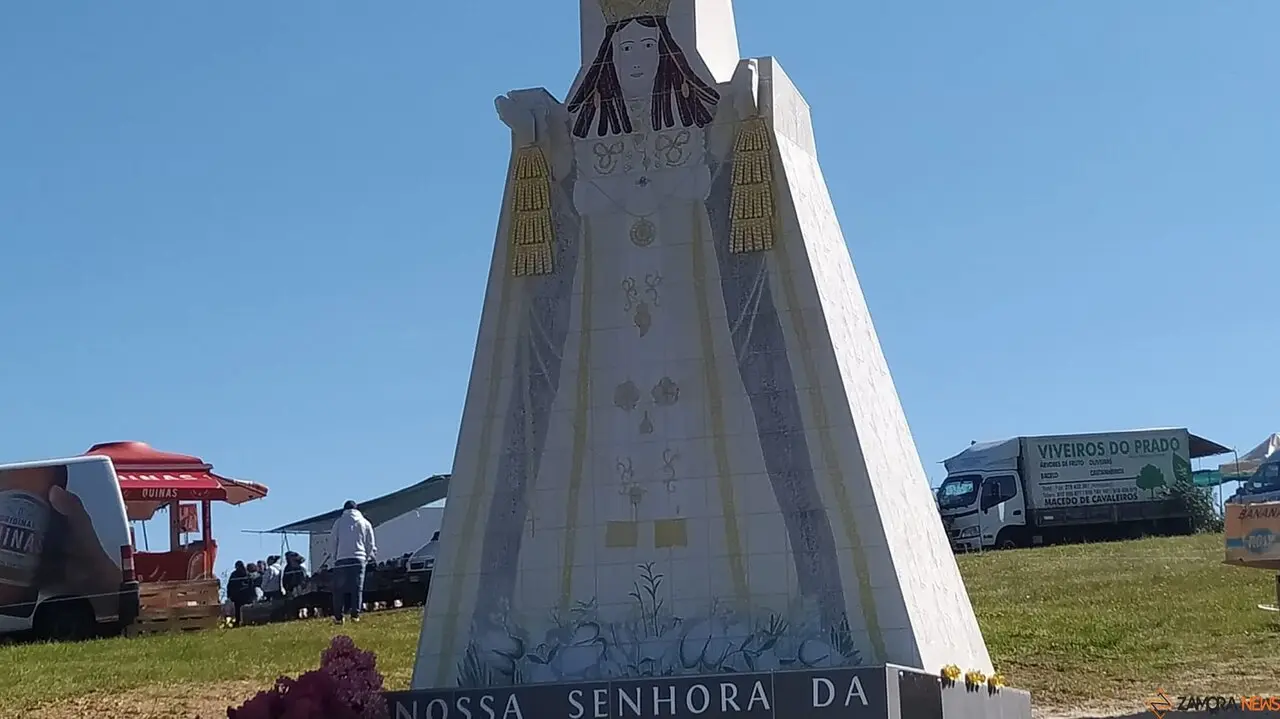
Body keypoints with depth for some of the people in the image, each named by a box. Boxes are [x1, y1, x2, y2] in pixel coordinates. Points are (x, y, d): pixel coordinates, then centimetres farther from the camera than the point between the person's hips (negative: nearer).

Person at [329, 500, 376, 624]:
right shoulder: (365, 523, 13)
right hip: (359, 559, 1)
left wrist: (334, 556, 20)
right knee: (357, 588, 3)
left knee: (339, 589, 3)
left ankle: (338, 616, -1)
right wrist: (369, 557, 29)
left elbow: (332, 542, 8)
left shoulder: (339, 522, 10)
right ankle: (355, 614, -4)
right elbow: (371, 545, 14)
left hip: (341, 560, -1)